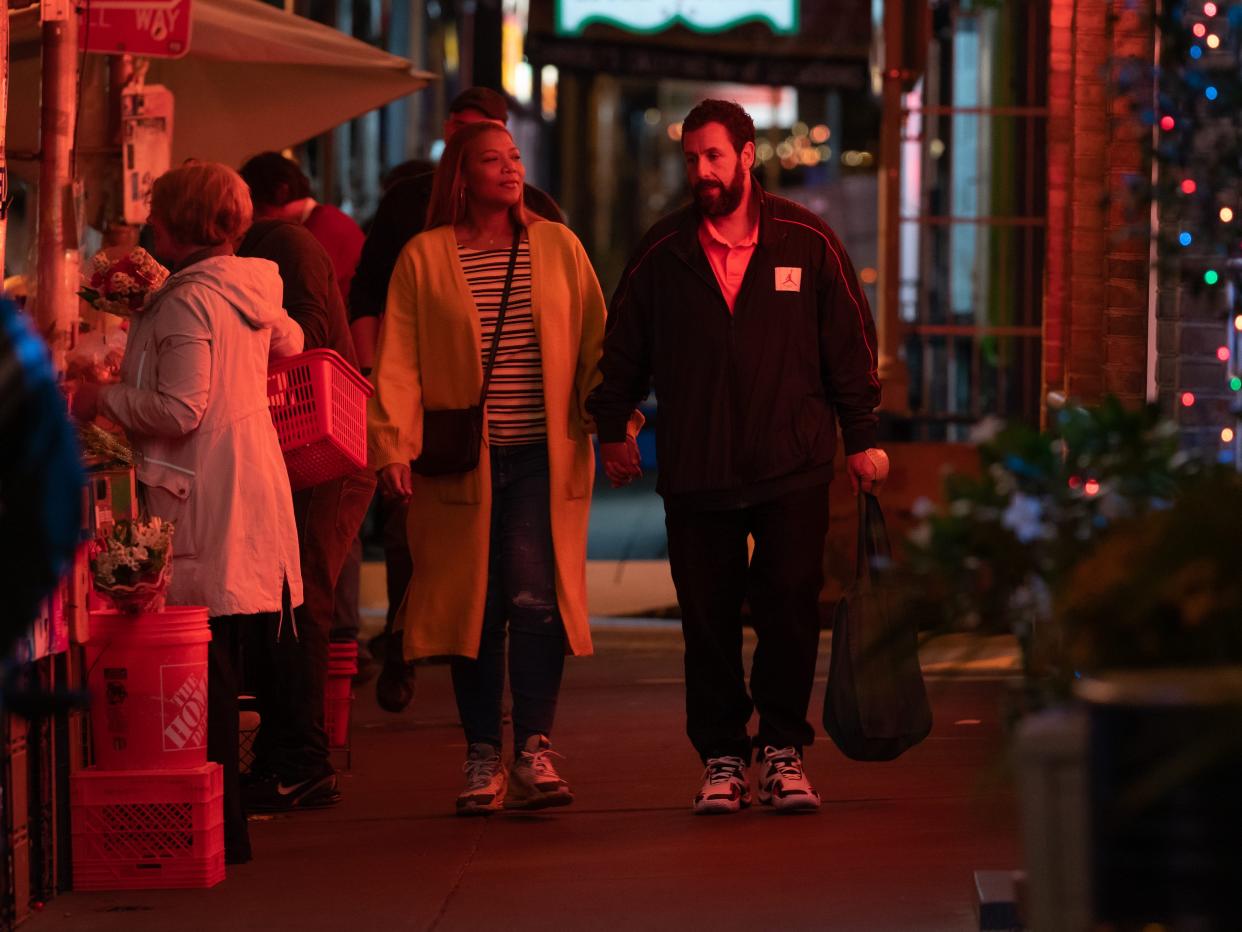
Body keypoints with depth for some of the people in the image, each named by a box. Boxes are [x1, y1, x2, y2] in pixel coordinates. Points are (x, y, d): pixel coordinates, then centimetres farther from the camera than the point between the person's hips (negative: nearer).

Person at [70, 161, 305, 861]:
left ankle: (223, 830, -6)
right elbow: (288, 343, 33)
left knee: (205, 666, -7)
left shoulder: (186, 304, -15)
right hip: (254, 482, 9)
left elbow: (179, 411, -20)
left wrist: (103, 399, -6)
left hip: (205, 504, -9)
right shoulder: (250, 291, 11)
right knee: (228, 663, 13)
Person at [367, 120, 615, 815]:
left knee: (536, 597, -12)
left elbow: (595, 342, 11)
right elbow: (397, 363, 2)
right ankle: (483, 759, 9)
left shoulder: (558, 247, 10)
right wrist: (393, 446, -8)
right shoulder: (423, 258, 5)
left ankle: (535, 751, -9)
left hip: (545, 457, 0)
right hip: (461, 463, 0)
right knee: (475, 606, 2)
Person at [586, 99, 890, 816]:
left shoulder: (807, 242, 3)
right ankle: (723, 758, 12)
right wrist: (612, 427, 14)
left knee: (790, 611, -2)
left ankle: (783, 748, 10)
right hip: (695, 472, 1)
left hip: (793, 467, -1)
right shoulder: (663, 252, 5)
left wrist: (862, 435, 5)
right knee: (708, 621, 3)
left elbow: (850, 345, 7)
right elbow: (625, 346, 16)